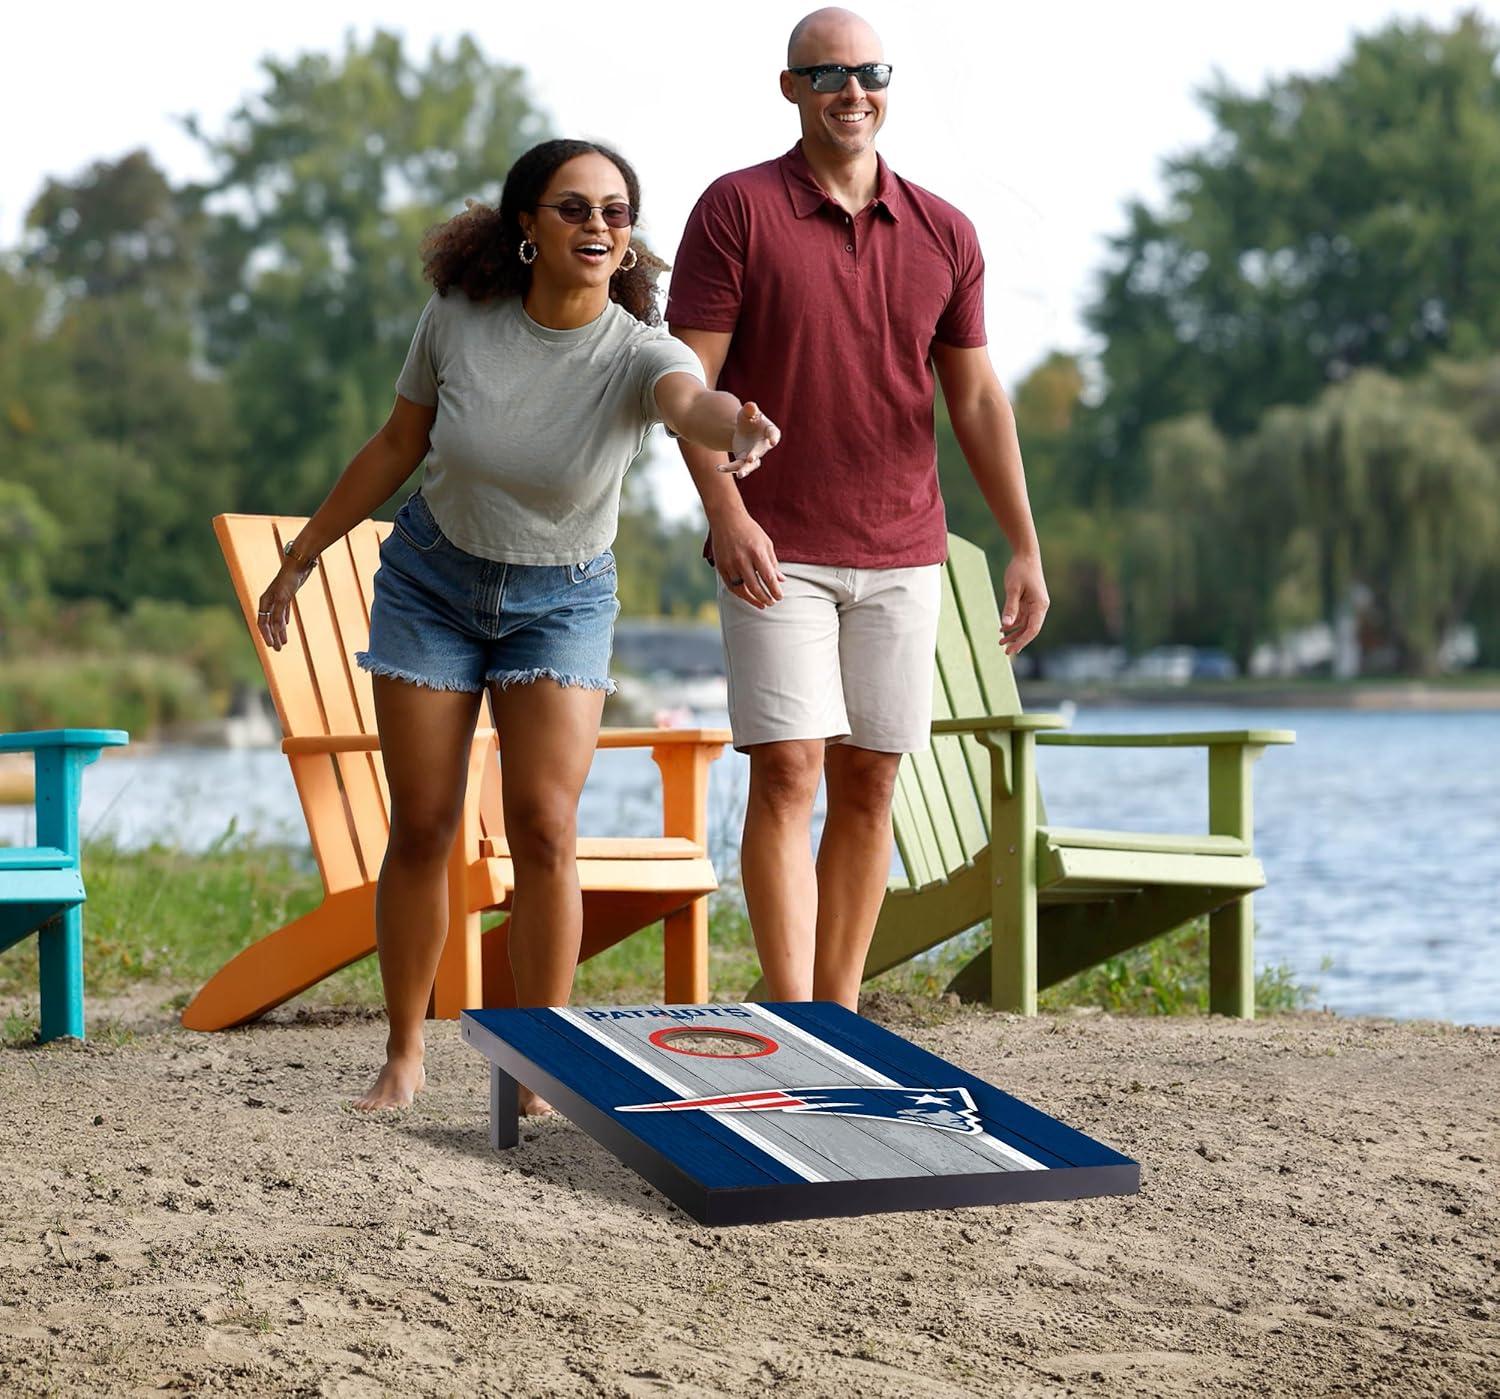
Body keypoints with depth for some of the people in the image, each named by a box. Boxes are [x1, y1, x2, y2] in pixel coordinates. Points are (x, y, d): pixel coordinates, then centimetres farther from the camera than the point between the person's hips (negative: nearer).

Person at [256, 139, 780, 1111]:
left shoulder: (637, 353, -23)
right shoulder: (459, 317, -15)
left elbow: (692, 400, -47)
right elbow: (398, 446, 0)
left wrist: (737, 427, -72)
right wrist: (303, 556, 7)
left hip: (561, 600, -1)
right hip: (431, 580, 1)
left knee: (545, 827, -12)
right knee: (423, 826, 2)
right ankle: (404, 1056, 17)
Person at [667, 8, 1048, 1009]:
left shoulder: (944, 235, 8)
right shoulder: (738, 210, -3)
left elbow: (978, 399, 11)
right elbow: (688, 379, -7)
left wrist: (1026, 549, 5)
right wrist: (726, 513, -20)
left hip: (903, 556, 4)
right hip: (776, 554, -4)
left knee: (869, 786, 5)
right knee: (787, 774, -11)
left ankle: (839, 1020, 13)